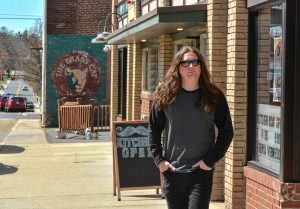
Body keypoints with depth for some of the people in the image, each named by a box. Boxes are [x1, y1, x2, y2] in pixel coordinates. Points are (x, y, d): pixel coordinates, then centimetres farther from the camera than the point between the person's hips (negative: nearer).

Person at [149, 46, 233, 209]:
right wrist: (158, 159, 0)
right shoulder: (165, 96, 1)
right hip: (172, 173, 2)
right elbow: (154, 129, 9)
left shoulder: (214, 96, -2)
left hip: (201, 173, -2)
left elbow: (226, 132, 1)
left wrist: (211, 159, -7)